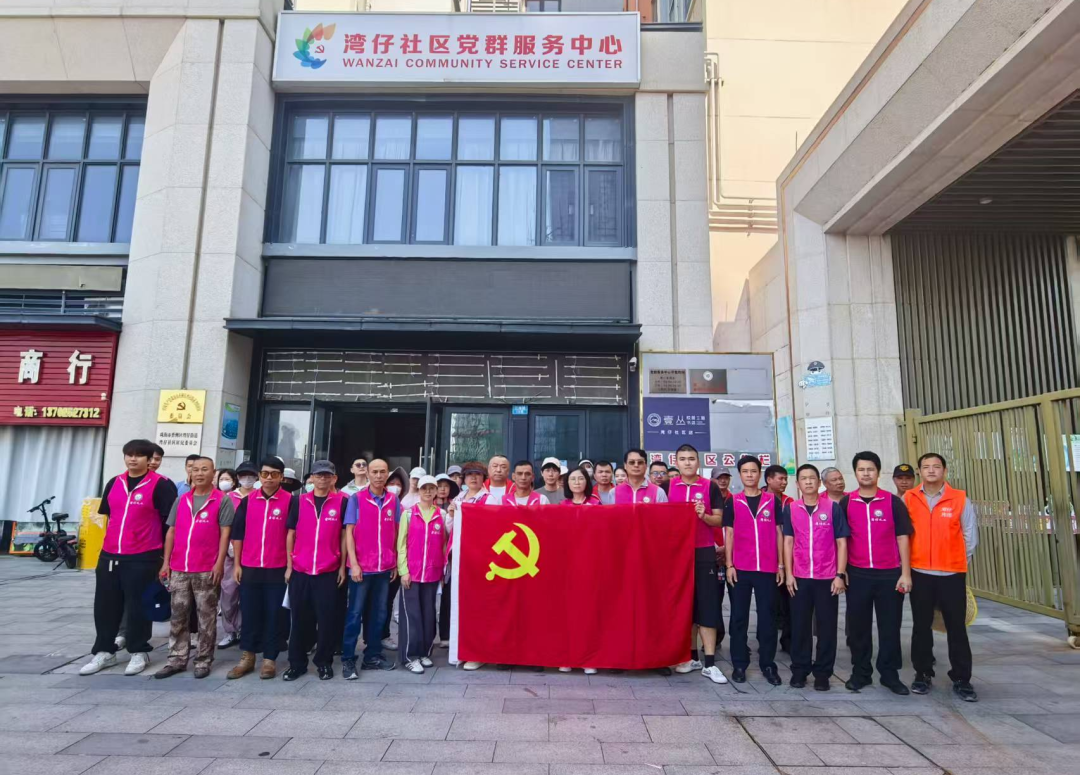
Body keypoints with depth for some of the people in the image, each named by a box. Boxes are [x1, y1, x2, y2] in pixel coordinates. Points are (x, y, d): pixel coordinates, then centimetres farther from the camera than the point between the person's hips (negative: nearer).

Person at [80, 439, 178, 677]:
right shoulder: (113, 483, 12)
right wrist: (107, 541, 20)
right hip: (109, 555, 6)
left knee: (137, 607, 2)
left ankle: (139, 653, 16)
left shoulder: (161, 485, -8)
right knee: (105, 605, 12)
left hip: (142, 558, -6)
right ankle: (104, 652, 26)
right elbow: (105, 515, 23)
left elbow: (171, 520, -8)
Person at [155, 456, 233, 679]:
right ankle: (177, 660, 21)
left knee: (206, 618, 3)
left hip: (207, 570, -4)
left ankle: (204, 661, 13)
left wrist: (219, 563, -12)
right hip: (179, 569, 5)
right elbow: (171, 531, 13)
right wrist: (166, 562, 6)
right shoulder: (181, 500, 12)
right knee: (178, 617, 11)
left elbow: (225, 533, -6)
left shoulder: (223, 500, -2)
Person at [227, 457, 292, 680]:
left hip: (277, 569, -2)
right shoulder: (248, 501, 5)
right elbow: (237, 533, 8)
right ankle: (247, 657, 23)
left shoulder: (291, 501, -4)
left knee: (274, 615, 5)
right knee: (249, 613, 10)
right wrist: (237, 564, 4)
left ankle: (269, 659, 16)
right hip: (249, 568, 3)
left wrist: (291, 565, -5)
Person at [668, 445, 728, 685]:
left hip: (703, 552, -2)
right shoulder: (668, 487, 5)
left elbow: (719, 520, 0)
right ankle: (692, 656, 21)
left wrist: (704, 516, -19)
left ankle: (710, 663, 3)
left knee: (707, 604, -2)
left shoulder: (710, 486, 1)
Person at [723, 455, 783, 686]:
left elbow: (778, 533, 7)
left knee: (767, 617, 7)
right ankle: (739, 664, 15)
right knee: (739, 617, 6)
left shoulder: (772, 500, 5)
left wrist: (781, 565, 3)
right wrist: (729, 565, -4)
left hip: (767, 568, 0)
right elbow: (729, 534, 3)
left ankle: (768, 664, 18)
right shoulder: (733, 502, 4)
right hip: (740, 568, 0)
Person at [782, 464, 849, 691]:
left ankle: (822, 673, 18)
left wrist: (840, 575, -6)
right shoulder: (790, 509, 3)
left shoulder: (833, 508, -1)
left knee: (827, 626, 6)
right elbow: (788, 542, 5)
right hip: (799, 577, 1)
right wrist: (788, 573, -1)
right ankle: (799, 670, 19)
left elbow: (842, 543, 0)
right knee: (799, 626, 7)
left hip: (828, 578, -1)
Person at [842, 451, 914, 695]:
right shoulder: (846, 503, 3)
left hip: (890, 574, -1)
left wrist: (906, 573, -4)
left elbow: (903, 538, 0)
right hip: (857, 574, 1)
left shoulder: (893, 502, 0)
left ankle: (890, 674, 21)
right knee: (858, 626, 8)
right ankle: (860, 672, 20)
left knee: (890, 626, 8)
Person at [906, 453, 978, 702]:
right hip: (919, 573, 1)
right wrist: (907, 563, 4)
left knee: (957, 628, 4)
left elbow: (970, 536, 4)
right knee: (921, 626, 9)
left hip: (952, 574, -1)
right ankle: (923, 674, 21)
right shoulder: (908, 499, 0)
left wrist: (960, 562, 7)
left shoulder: (960, 499, -3)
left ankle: (961, 679, 16)